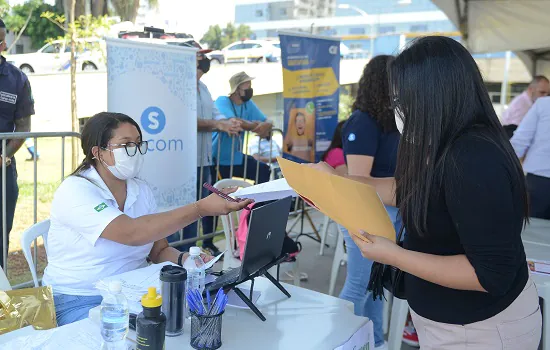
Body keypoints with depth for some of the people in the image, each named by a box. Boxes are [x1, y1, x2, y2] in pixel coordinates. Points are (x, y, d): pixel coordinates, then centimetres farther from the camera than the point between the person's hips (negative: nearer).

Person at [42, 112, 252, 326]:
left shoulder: (142, 190, 5)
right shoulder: (74, 192, -16)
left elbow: (159, 250, 10)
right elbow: (132, 233, -30)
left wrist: (184, 259, -13)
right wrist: (201, 209, -34)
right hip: (80, 303, -6)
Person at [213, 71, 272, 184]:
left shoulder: (248, 103, 5)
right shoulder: (222, 101, -17)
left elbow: (267, 122, 0)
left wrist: (267, 127, -26)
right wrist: (256, 125, -19)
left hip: (237, 157, 6)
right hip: (217, 158, -6)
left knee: (264, 171, 0)